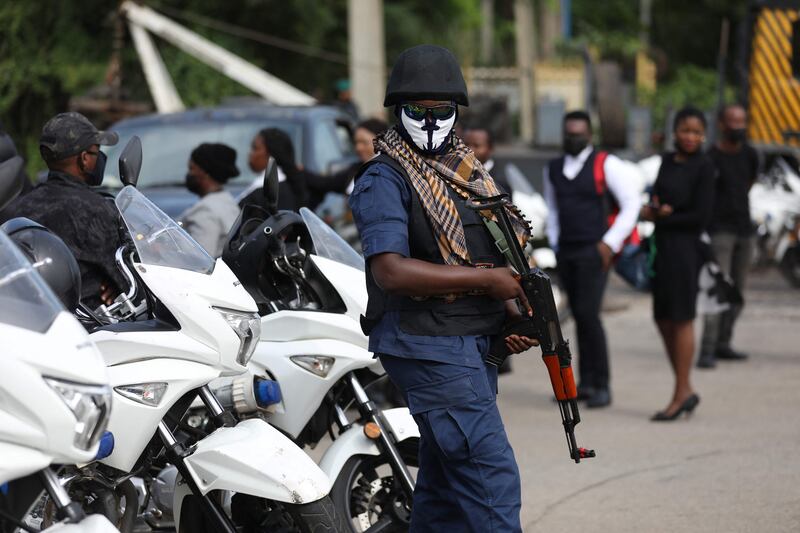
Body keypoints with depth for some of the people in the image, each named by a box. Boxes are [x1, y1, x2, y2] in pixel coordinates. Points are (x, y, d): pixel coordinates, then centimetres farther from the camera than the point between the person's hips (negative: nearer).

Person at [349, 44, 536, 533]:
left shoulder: (467, 172, 16)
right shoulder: (385, 181, -10)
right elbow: (391, 271, -21)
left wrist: (510, 315, 4)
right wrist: (487, 279, -19)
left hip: (472, 344, 9)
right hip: (428, 345, -9)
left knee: (445, 484, 14)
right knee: (493, 475, -14)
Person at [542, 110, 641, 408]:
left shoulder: (606, 165, -6)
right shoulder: (553, 169, 12)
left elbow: (631, 203, -6)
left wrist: (610, 243, -10)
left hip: (594, 252, -6)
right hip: (566, 254, 6)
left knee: (588, 314, -14)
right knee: (579, 317, 8)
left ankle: (602, 386, -7)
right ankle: (585, 384, 14)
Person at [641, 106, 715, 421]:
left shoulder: (703, 168, -8)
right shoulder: (667, 161, 13)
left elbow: (700, 216, -12)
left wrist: (658, 217, -8)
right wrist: (655, 209, -9)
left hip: (685, 247, -8)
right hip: (663, 248, 8)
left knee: (681, 318, -3)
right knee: (664, 320, 9)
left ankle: (681, 394, 4)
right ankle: (686, 391, 18)